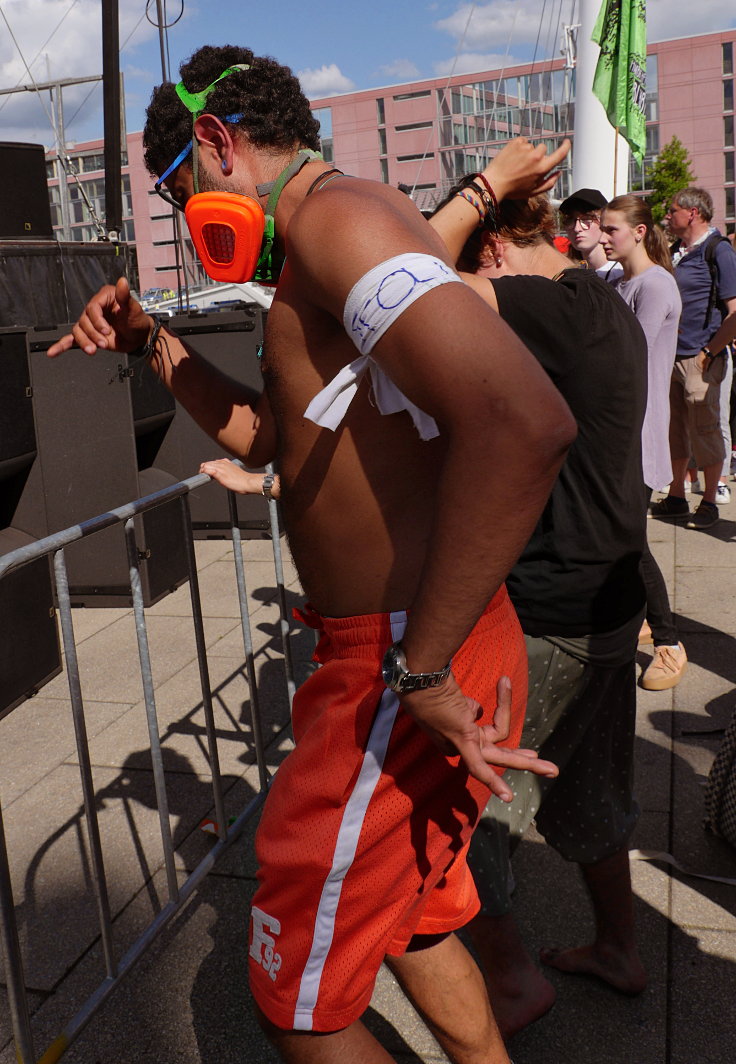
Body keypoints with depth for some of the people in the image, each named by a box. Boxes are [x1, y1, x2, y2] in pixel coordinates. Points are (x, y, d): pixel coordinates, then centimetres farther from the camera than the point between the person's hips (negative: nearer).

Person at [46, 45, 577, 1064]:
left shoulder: (336, 214, -16)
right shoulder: (332, 246, 18)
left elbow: (522, 420, -34)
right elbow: (259, 433, 29)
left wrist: (423, 668, -27)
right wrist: (154, 344, 17)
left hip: (400, 677, -10)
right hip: (396, 655, 10)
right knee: (415, 922, 28)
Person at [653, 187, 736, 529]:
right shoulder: (675, 252, 13)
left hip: (700, 360, -7)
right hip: (671, 358, 7)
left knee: (705, 430, 1)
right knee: (674, 430, 13)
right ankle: (676, 497, 24)